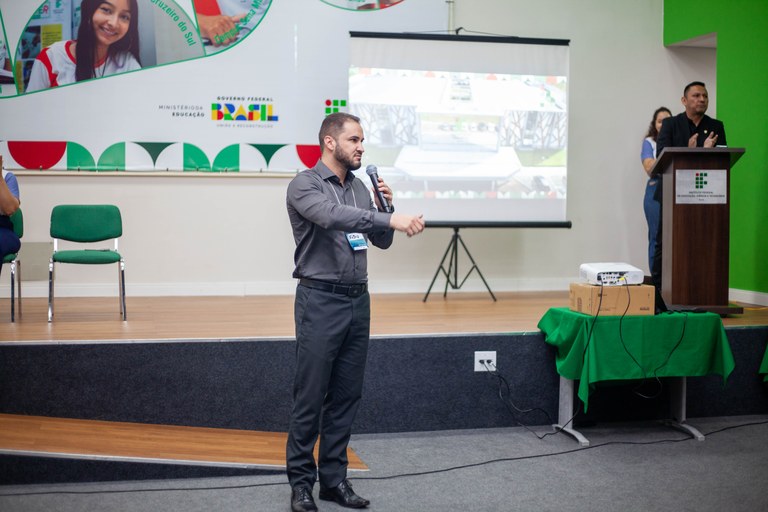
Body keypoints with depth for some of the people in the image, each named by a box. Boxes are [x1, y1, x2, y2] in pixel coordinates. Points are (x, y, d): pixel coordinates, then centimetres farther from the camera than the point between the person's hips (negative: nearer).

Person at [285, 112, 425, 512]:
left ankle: (333, 478, 19)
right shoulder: (304, 185, -10)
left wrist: (385, 206, -2)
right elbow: (332, 216, -31)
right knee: (310, 397, -1)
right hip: (320, 300, -7)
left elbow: (381, 241, 16)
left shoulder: (359, 187, 12)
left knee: (346, 396, 10)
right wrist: (390, 219, -39)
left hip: (358, 300, 7)